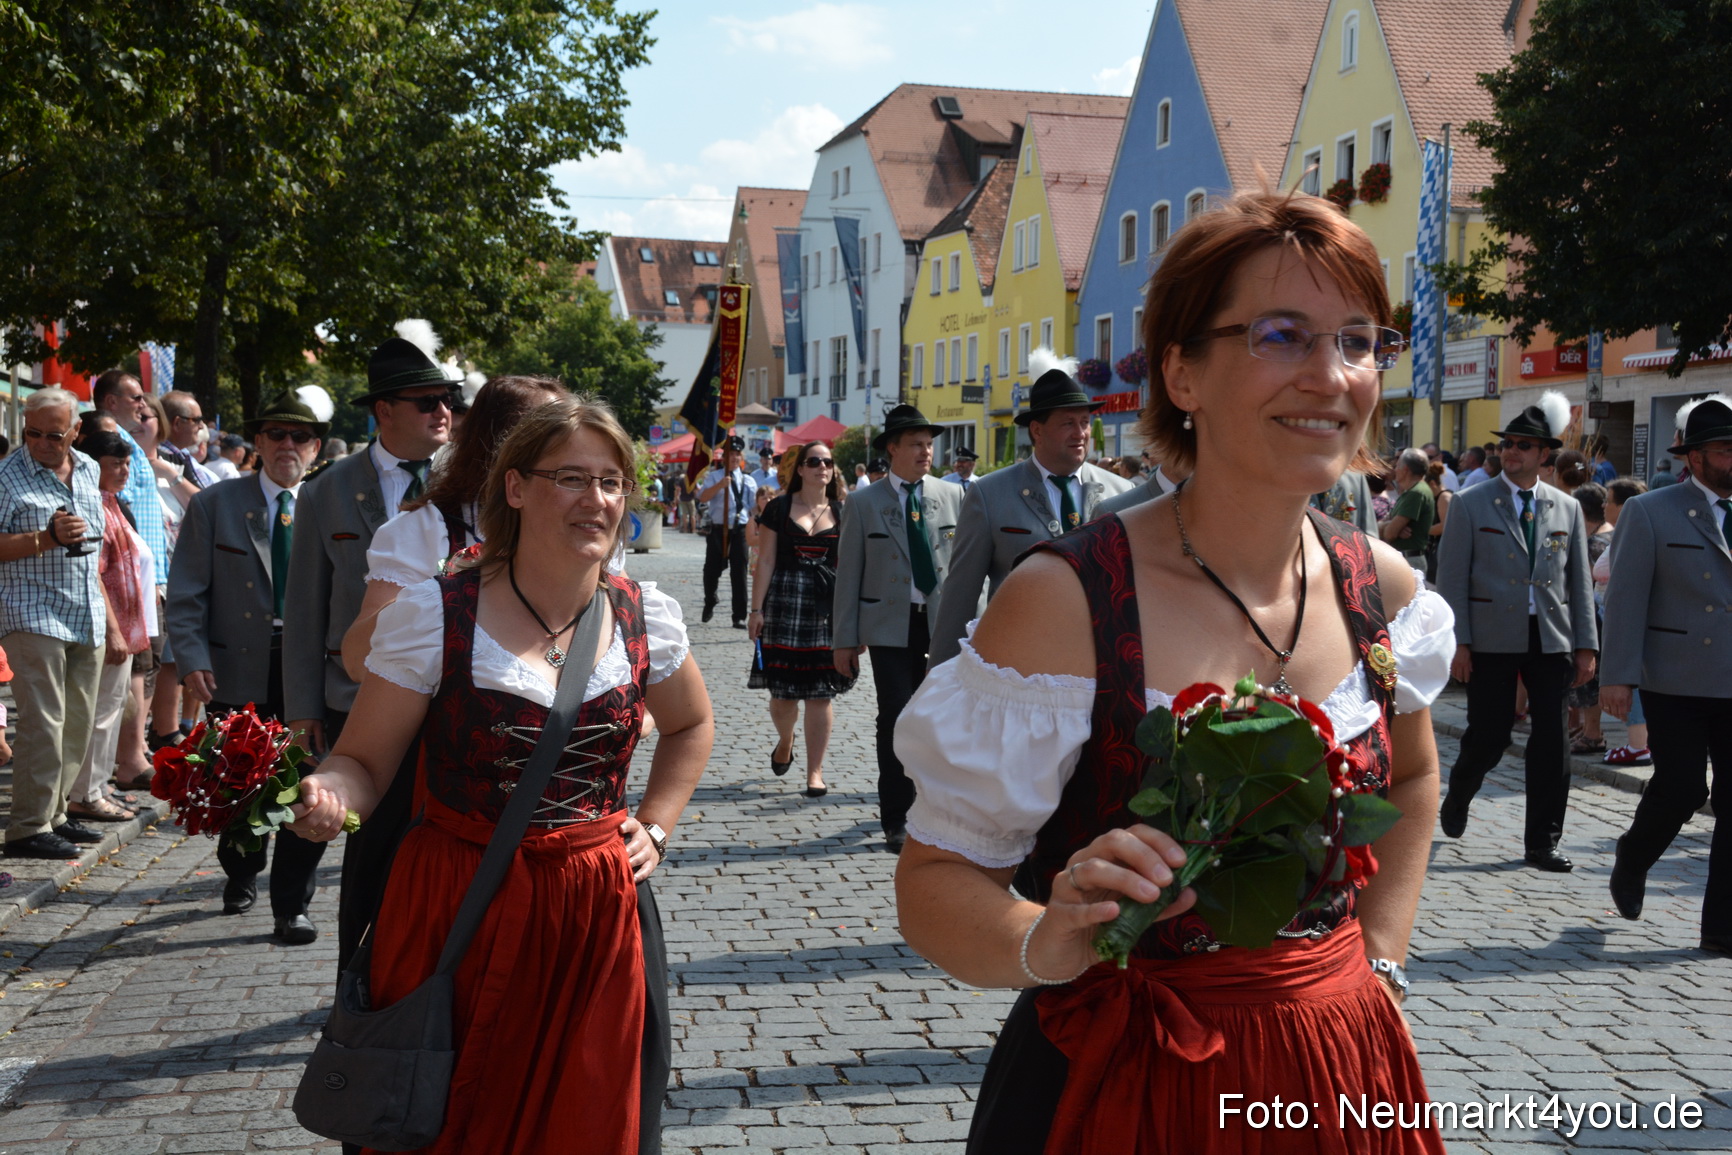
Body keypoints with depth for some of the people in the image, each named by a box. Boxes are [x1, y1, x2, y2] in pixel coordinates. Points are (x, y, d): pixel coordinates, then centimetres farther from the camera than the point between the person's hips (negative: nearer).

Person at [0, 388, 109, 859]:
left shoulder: (90, 471, 13)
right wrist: (45, 540, -21)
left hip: (87, 619, 6)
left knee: (78, 722, 9)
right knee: (43, 723, -9)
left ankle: (54, 813, 19)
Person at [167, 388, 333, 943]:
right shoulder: (214, 504, 4)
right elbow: (186, 593, 1)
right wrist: (192, 660, -10)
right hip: (237, 670, 1)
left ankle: (291, 905, 10)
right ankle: (241, 877, 40)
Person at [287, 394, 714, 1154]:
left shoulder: (645, 619, 1)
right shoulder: (433, 614, -10)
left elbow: (691, 726, 20)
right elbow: (363, 761, -5)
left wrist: (654, 827, 10)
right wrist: (328, 797, -27)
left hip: (596, 913, 3)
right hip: (455, 912, -3)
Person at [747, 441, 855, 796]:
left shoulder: (842, 513, 9)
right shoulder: (779, 508, 5)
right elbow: (765, 561, 3)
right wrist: (756, 609, -3)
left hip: (828, 607, 1)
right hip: (785, 603, -1)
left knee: (821, 694, -1)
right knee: (782, 691, 2)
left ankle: (815, 770, 6)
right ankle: (785, 742, 33)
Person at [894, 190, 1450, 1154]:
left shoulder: (1382, 586, -3)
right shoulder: (1065, 602, -19)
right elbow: (936, 876, -14)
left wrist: (1378, 964, 9)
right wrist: (1046, 944, -32)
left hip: (1338, 1074, 5)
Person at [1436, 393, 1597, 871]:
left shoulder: (1567, 508, 10)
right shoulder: (1472, 504, 1)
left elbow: (1580, 581, 10)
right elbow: (1452, 577, -2)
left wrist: (1586, 646, 5)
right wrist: (1458, 642, -9)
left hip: (1551, 640, 3)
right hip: (1492, 639, -3)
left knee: (1552, 742, 0)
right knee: (1488, 737, 1)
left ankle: (1542, 842, 11)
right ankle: (1456, 799, 33)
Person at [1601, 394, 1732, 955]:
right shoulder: (1650, 513, -1)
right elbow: (1626, 598, -5)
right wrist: (1618, 676, -11)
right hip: (1676, 683, -3)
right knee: (1681, 788, -6)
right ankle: (1632, 862, 26)